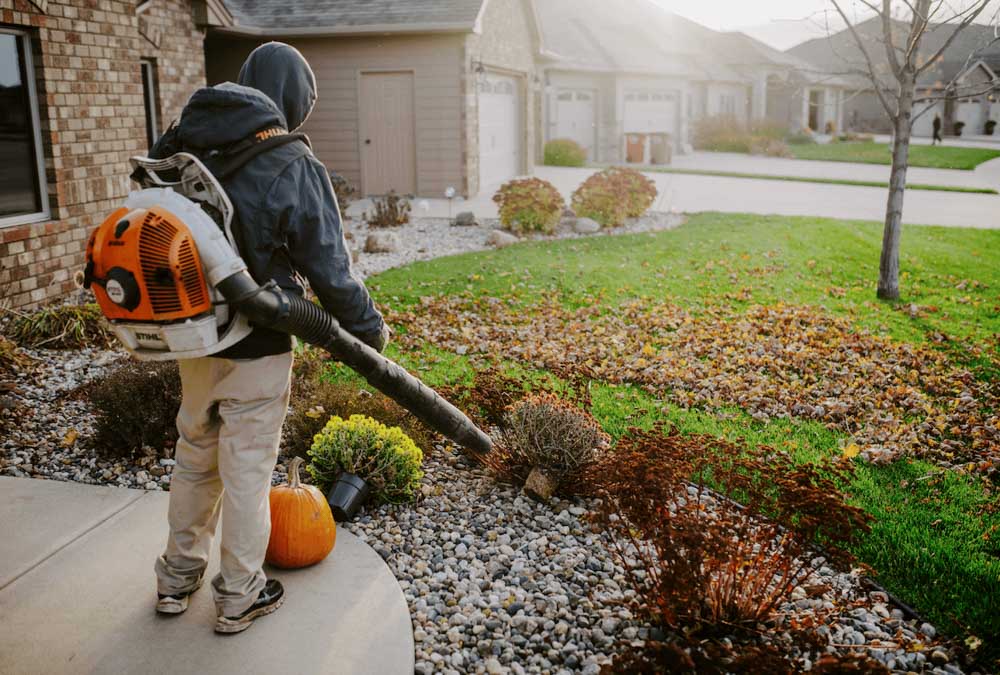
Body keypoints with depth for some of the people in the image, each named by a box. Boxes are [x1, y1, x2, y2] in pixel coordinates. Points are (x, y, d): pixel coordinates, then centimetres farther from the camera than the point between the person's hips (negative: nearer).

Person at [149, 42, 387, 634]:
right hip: (256, 349, -5)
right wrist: (370, 330, -2)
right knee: (247, 472, 8)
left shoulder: (192, 151, 1)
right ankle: (240, 597, 25)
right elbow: (330, 270, -15)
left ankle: (177, 578, 38)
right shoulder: (296, 168, -17)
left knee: (194, 458, 22)